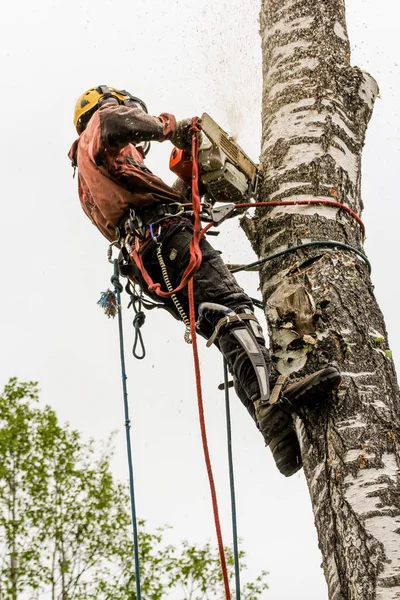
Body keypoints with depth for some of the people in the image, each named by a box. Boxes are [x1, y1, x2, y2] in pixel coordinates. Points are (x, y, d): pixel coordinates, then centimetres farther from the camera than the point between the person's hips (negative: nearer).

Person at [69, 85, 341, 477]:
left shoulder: (87, 186, 42)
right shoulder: (100, 122, 17)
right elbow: (117, 123, -10)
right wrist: (168, 127, 2)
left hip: (146, 265, 8)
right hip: (164, 232, -8)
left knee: (234, 345, -5)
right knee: (231, 308, -28)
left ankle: (282, 441, -22)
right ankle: (271, 396, -52)